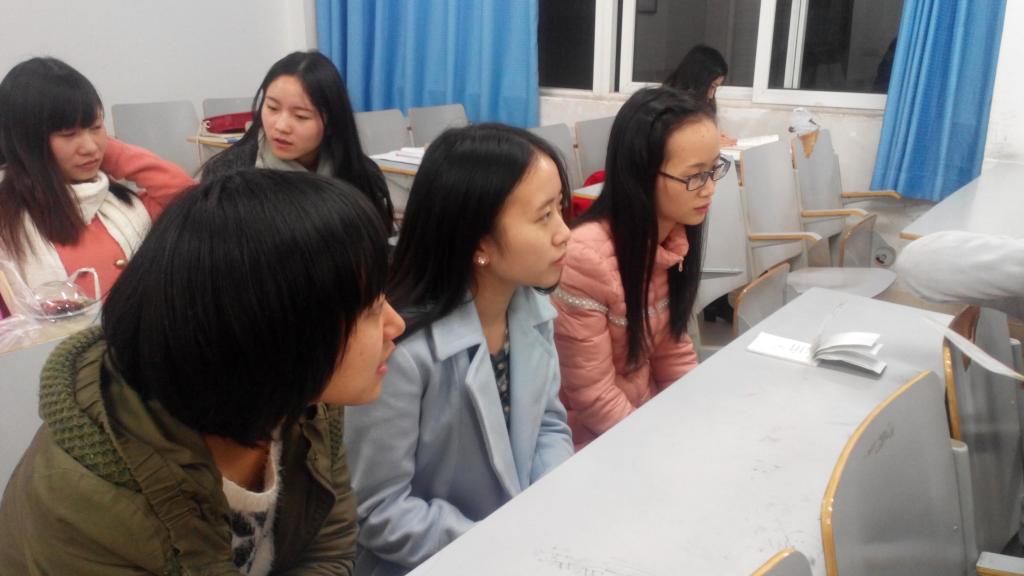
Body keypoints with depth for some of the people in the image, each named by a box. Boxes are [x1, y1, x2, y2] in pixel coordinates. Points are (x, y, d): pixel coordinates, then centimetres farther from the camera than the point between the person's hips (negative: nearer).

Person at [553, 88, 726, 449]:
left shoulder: (675, 238, -3)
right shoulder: (585, 257, -27)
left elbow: (672, 347, 7)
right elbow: (593, 399, -20)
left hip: (649, 413, 7)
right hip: (594, 440, -6)